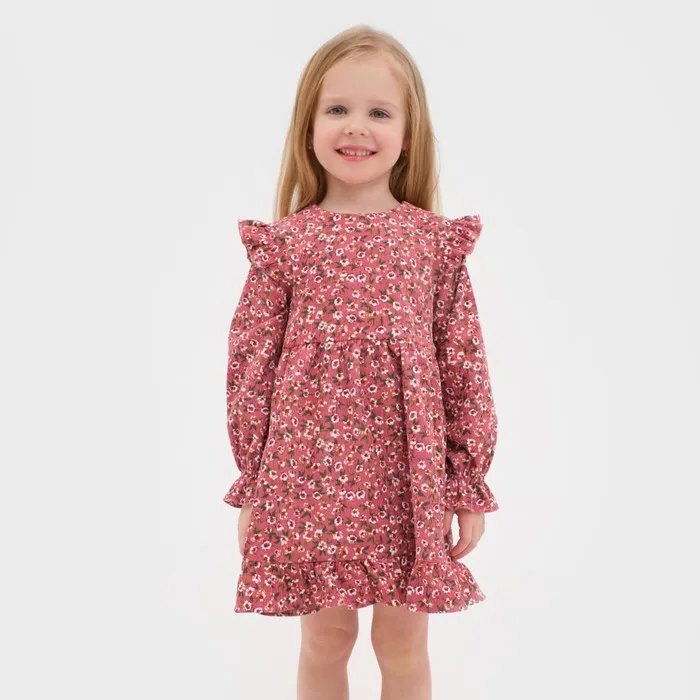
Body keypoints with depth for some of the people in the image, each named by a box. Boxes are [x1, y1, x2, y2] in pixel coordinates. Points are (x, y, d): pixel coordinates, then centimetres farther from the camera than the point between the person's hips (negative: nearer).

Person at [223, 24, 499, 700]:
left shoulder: (436, 241, 0)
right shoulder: (282, 242, -1)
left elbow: (465, 365, 1)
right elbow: (249, 364, 0)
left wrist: (470, 488, 1)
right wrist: (251, 489, 1)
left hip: (410, 480, 1)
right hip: (309, 479, 0)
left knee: (403, 645, 15)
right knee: (324, 641, 16)